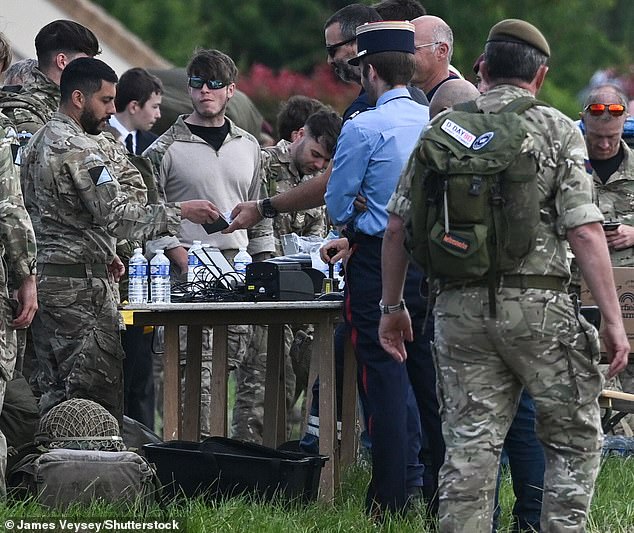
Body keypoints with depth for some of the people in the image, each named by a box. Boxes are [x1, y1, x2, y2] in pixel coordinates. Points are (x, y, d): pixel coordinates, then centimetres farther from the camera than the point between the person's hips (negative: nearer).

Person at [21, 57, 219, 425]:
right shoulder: (79, 150, -15)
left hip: (43, 277, 10)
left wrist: (101, 253, 22)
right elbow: (117, 214, -20)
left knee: (56, 393, 11)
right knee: (98, 395, -10)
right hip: (80, 284, -10)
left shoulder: (39, 142, 17)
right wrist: (180, 213, -15)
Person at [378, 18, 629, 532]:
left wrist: (392, 305, 19)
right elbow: (585, 230, -9)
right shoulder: (557, 130, -1)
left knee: (469, 443, 6)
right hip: (538, 305, -3)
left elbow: (398, 225, 8)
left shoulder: (441, 130, 9)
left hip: (460, 306, 4)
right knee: (575, 439, 8)